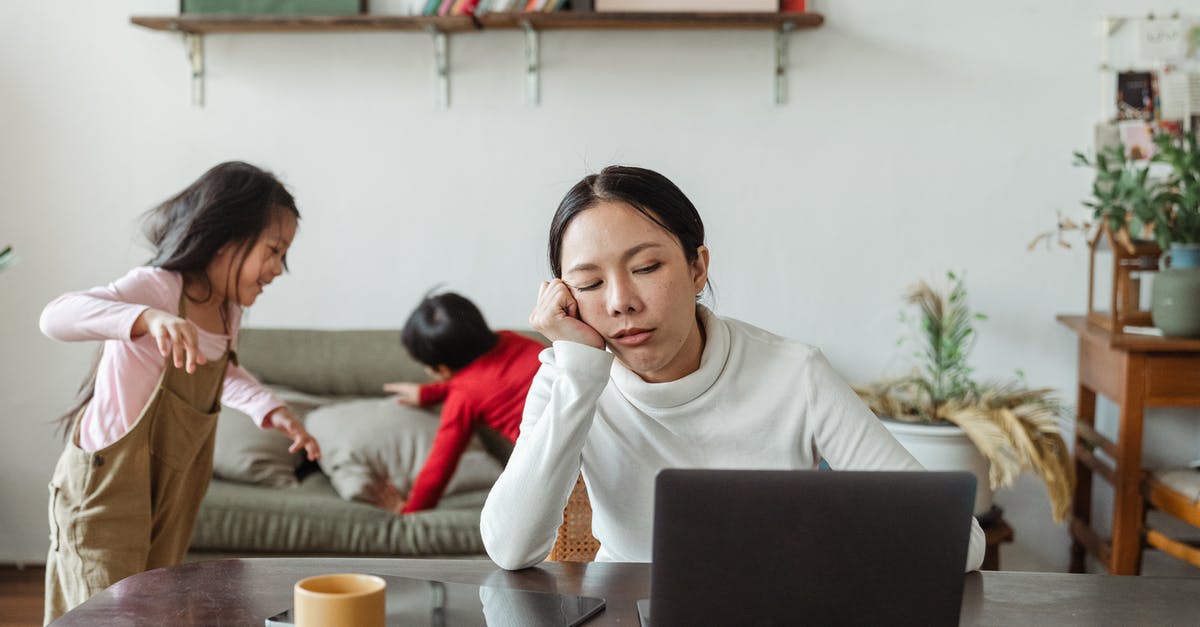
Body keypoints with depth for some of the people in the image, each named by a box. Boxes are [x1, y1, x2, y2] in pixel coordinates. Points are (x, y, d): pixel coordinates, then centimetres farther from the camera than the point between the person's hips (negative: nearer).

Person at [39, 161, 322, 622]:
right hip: (106, 487, -8)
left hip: (170, 494, 8)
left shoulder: (229, 309, 3)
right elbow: (57, 317, -38)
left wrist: (271, 410, 7)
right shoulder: (157, 287, -21)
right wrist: (149, 318, -54)